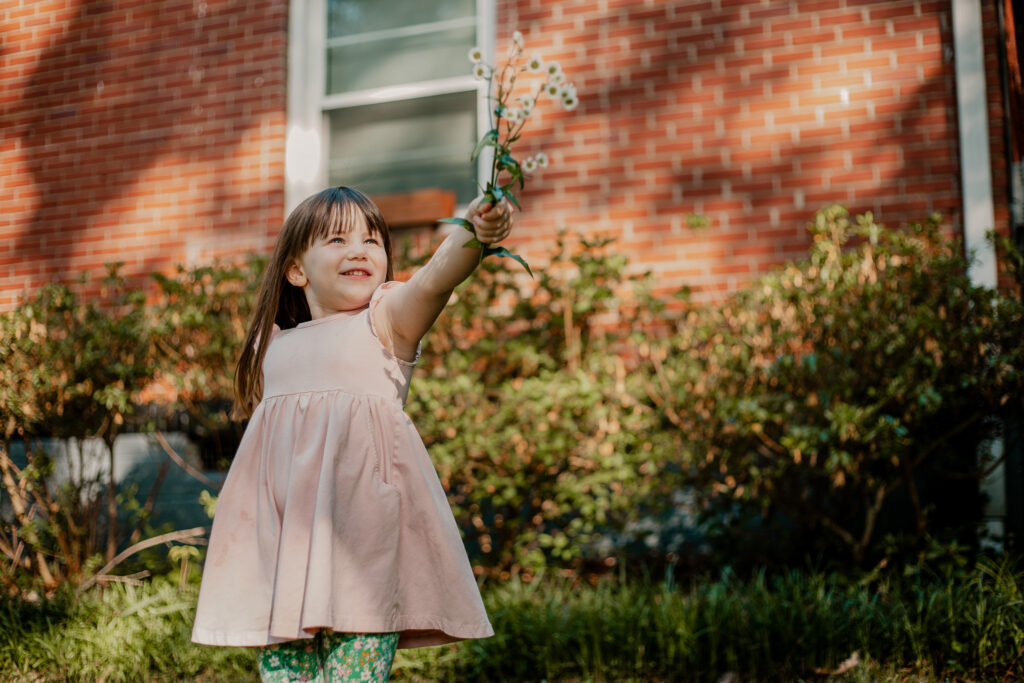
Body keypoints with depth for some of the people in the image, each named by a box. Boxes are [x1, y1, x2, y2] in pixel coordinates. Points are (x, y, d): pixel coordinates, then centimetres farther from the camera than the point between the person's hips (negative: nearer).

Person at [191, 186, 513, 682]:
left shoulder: (387, 318, 1)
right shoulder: (274, 345, 16)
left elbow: (435, 279, -19)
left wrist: (472, 232, -38)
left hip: (361, 516, -4)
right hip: (283, 527, 4)